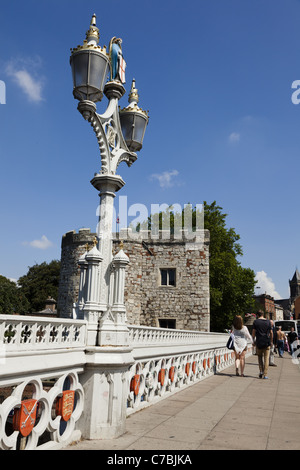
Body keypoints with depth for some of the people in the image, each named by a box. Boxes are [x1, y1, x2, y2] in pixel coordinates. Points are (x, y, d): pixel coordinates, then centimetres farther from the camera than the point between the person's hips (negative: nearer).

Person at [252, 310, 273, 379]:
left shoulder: (255, 321, -2)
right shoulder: (268, 321, 2)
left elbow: (253, 332, -3)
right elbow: (271, 332, 6)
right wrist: (271, 341, 16)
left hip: (259, 342, -1)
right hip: (267, 342, 1)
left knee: (260, 357, 17)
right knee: (266, 359, 3)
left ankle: (261, 371, 6)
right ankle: (265, 375, 0)